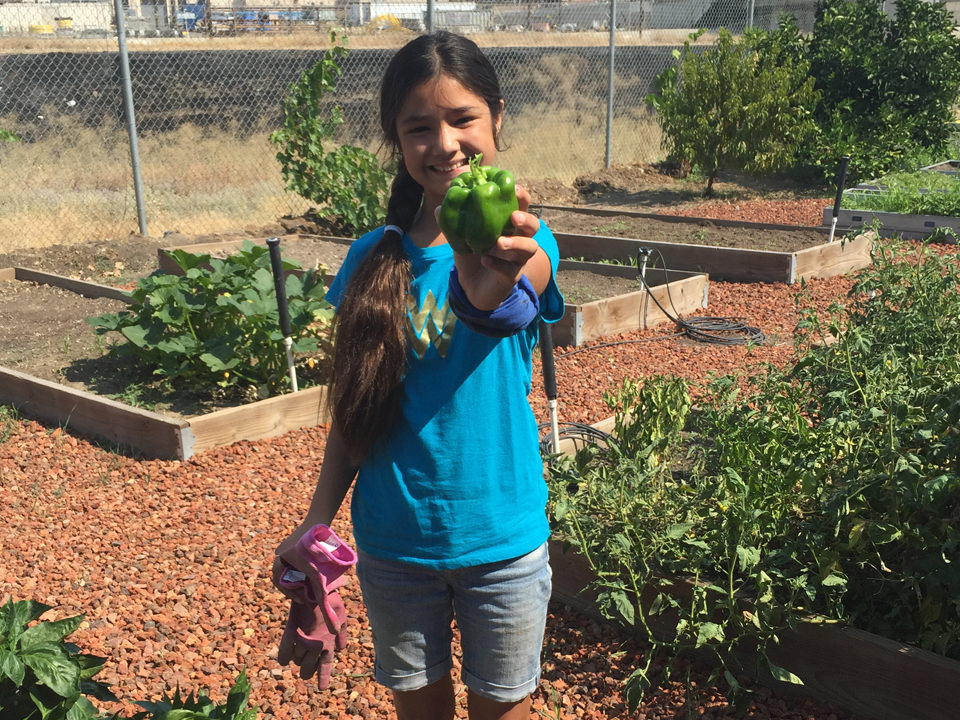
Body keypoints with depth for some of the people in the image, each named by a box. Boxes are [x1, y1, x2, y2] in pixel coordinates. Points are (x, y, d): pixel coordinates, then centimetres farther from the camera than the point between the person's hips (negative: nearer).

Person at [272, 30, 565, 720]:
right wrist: (317, 522, -3)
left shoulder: (523, 242, -11)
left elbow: (501, 307, -36)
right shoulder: (373, 257, -3)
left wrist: (494, 282, -59)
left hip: (501, 537, -2)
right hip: (392, 542, 2)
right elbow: (352, 408, 4)